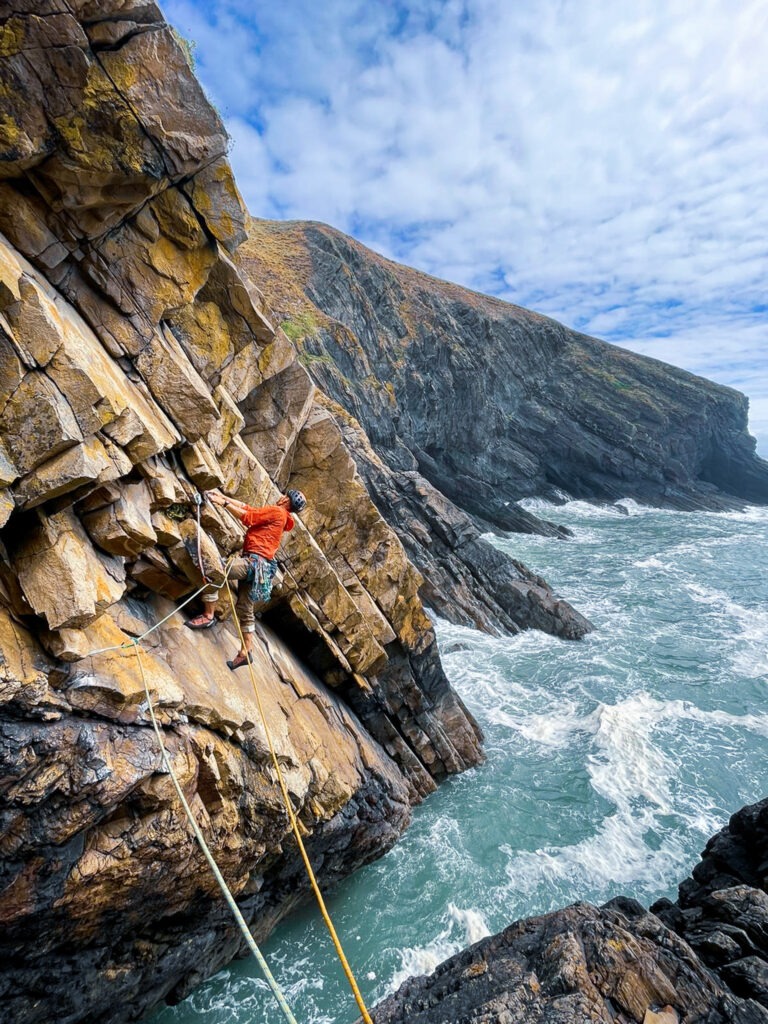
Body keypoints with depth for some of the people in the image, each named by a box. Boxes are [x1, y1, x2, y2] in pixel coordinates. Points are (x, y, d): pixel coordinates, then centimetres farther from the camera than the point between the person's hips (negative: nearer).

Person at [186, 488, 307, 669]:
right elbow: (247, 508, 22)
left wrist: (223, 503, -5)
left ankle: (208, 616, -7)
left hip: (254, 561, -10)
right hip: (255, 564, 10)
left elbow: (247, 517, -9)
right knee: (244, 609, 13)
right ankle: (246, 651, 17)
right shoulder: (276, 515, 24)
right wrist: (224, 497, 19)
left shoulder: (276, 511, -3)